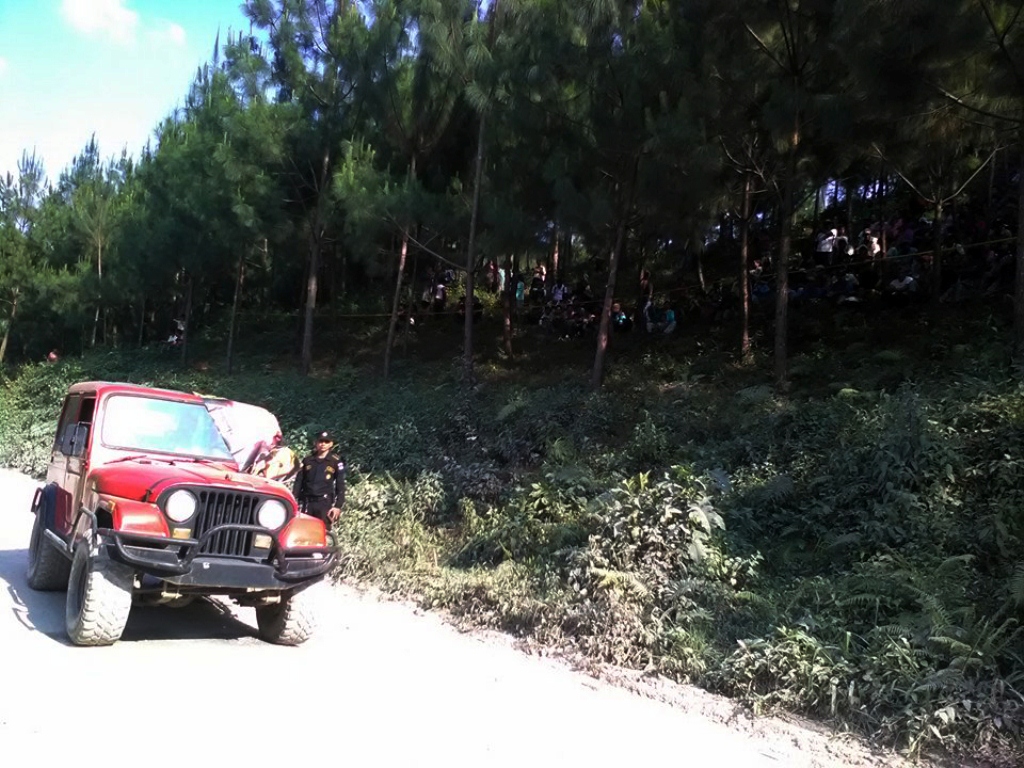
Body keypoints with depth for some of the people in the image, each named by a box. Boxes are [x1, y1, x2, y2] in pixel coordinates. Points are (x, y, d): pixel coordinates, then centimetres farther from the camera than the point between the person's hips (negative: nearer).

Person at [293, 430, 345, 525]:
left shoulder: (336, 461, 3)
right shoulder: (307, 460, 12)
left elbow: (340, 485, 1)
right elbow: (299, 482, 13)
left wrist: (338, 506, -7)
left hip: (325, 503, -3)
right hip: (307, 502, 3)